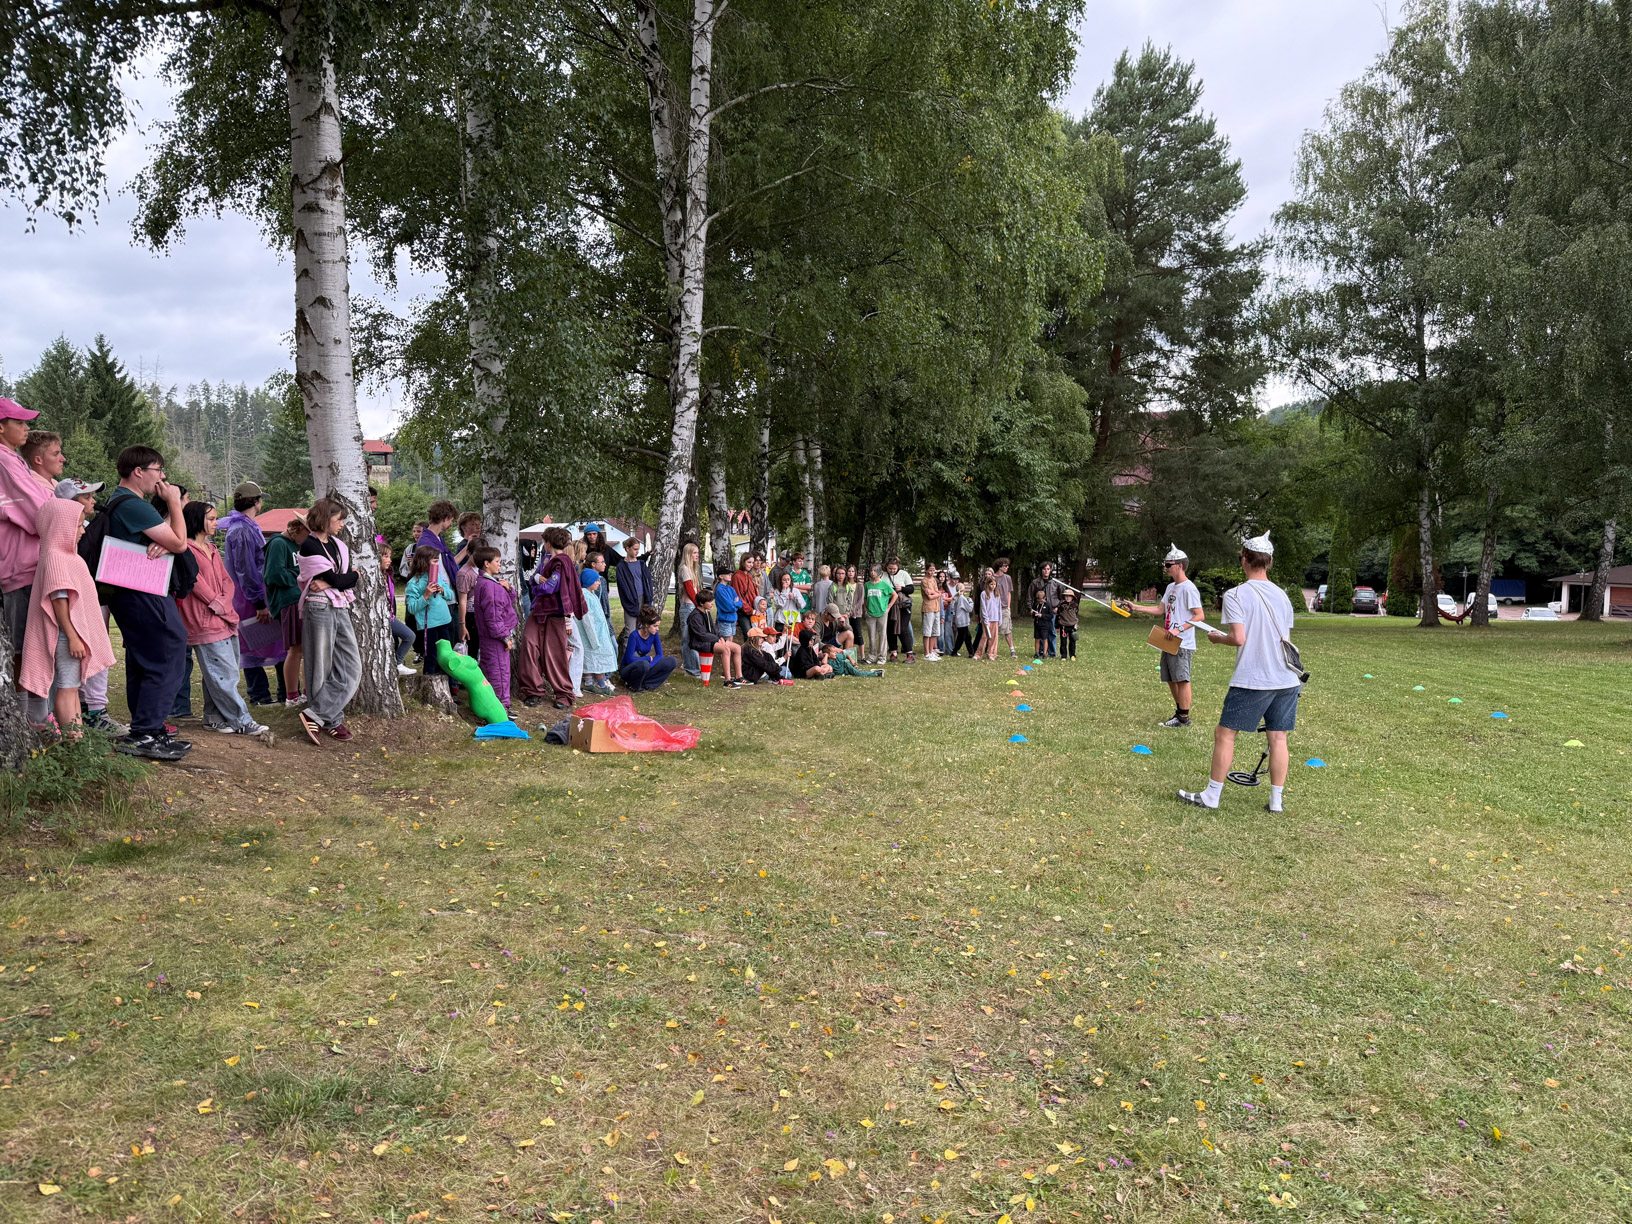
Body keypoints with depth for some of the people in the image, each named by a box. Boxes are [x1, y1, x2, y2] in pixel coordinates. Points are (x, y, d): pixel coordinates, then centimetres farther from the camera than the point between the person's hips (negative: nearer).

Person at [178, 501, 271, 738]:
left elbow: (227, 581, 15)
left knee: (215, 674, 12)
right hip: (205, 623, -9)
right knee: (224, 674, -6)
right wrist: (217, 604, -9)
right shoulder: (187, 548, -8)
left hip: (225, 619, 9)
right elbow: (196, 582, -14)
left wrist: (225, 604, -3)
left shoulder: (212, 549, 20)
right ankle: (242, 721, -4)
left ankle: (213, 718, 19)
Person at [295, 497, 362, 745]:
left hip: (341, 609, 7)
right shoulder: (309, 545, -9)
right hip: (319, 609, -7)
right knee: (322, 668, 1)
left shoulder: (337, 544, 15)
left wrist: (328, 584, -14)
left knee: (352, 667, 0)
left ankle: (316, 715, 2)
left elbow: (349, 581, 4)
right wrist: (354, 575, 5)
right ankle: (332, 720, 8)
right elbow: (337, 580, -14)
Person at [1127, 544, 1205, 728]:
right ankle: (1179, 712, 24)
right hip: (1169, 642, 9)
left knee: (1181, 679, -7)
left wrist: (1180, 629, -24)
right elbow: (1160, 609, 19)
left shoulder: (1188, 588, -12)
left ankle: (1184, 717, -2)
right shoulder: (1171, 587, 17)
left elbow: (1199, 615, -17)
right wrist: (1135, 607, 12)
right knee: (1171, 679, 13)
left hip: (1182, 644, -9)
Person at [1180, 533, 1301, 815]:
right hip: (1286, 679, 6)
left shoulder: (1235, 595, -9)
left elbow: (1239, 638, -16)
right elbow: (1287, 640, 14)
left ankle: (1211, 796, 7)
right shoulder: (1282, 595, 10)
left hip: (1251, 680, -6)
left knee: (1225, 735, 3)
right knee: (1278, 738, 9)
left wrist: (1218, 638, 3)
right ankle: (1277, 800, 12)